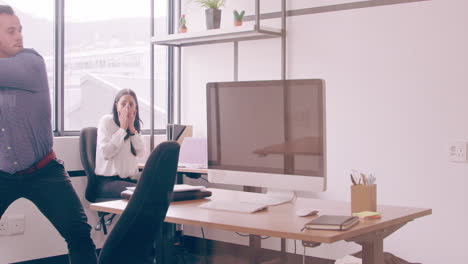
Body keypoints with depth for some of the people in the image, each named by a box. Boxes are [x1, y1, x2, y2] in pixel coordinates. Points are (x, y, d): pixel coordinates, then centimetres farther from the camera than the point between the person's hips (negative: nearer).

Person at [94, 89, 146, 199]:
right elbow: (105, 153, -14)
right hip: (108, 180, -6)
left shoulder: (136, 124, 13)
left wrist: (132, 128, -6)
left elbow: (141, 154, 2)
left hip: (131, 178, 6)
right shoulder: (106, 121, -3)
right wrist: (122, 128, -11)